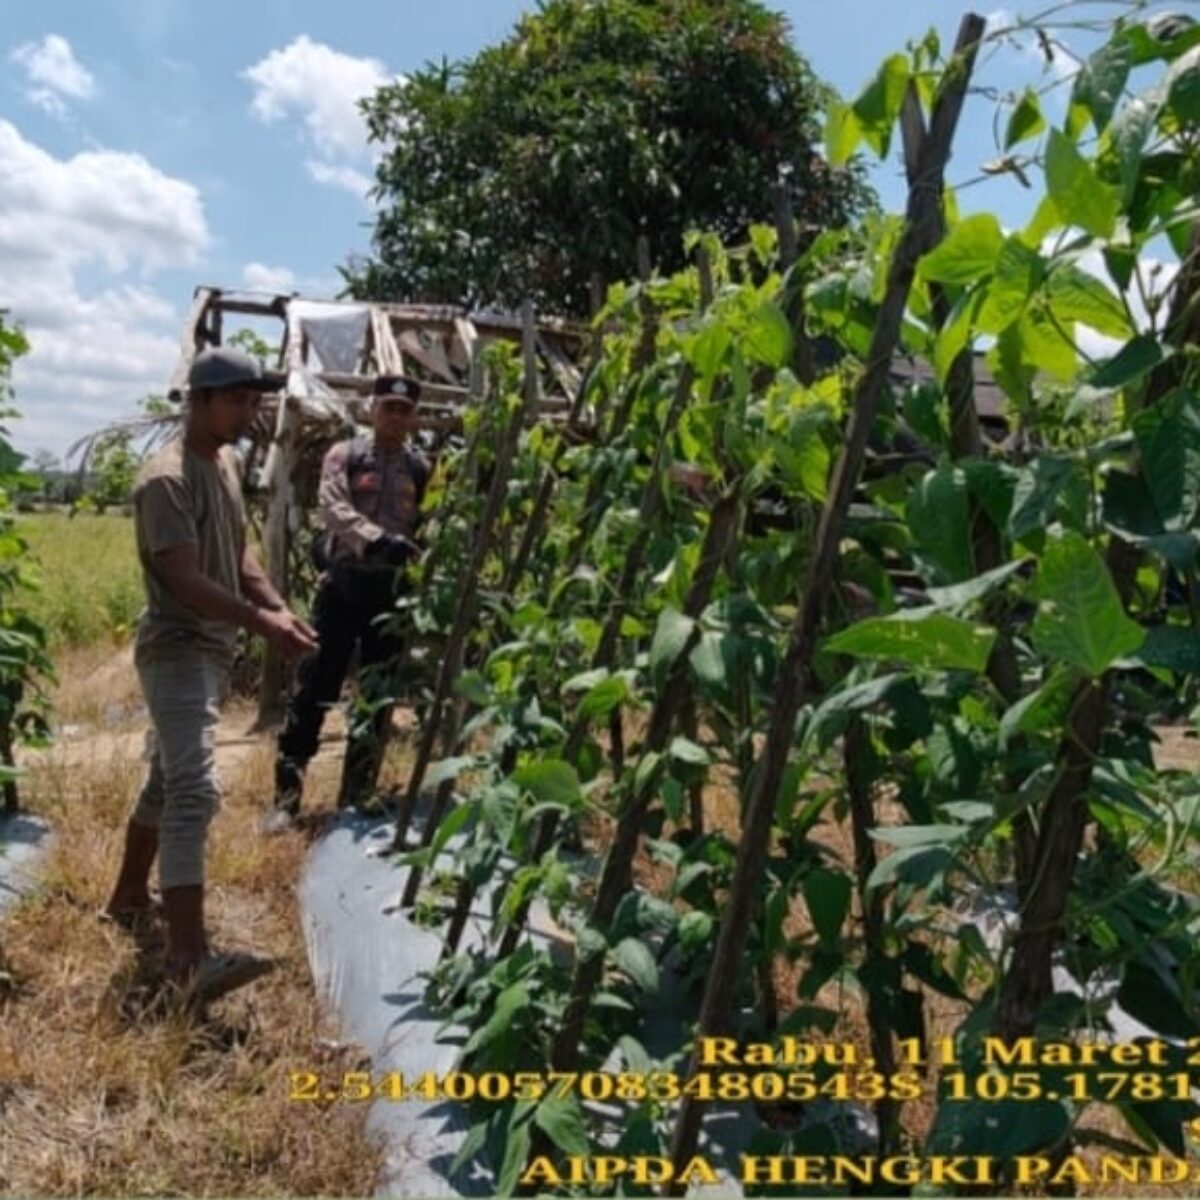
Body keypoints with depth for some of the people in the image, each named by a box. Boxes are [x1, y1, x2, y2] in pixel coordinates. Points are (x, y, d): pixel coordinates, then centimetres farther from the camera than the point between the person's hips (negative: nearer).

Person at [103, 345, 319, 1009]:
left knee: (168, 779, 20)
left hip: (212, 648, 10)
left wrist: (279, 609, 1)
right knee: (194, 790, -19)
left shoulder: (224, 463, 12)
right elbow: (186, 581, -25)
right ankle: (190, 958, -24)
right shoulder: (166, 479, -17)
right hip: (178, 650, -10)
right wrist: (261, 623, -34)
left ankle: (129, 895, 38)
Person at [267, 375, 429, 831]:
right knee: (316, 686, -1)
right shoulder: (344, 456, 1)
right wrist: (377, 538, -32)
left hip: (392, 590, 2)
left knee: (377, 695, 7)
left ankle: (356, 800, 18)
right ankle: (287, 794, 9)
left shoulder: (421, 470, 8)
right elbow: (334, 510, -15)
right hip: (343, 583, -2)